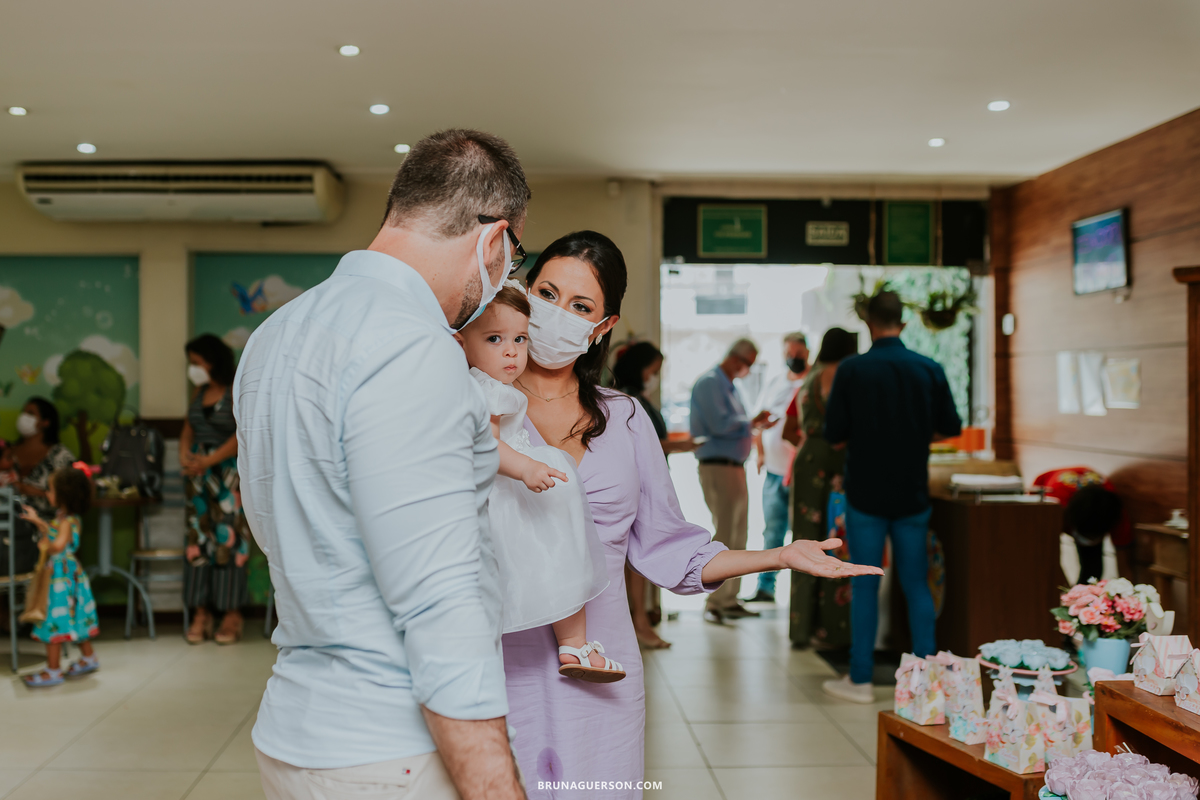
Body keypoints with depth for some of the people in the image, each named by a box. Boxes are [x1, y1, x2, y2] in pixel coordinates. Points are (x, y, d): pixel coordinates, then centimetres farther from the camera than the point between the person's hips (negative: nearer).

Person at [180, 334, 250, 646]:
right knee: (198, 537, 3)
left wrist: (208, 461, -17)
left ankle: (232, 614, 0)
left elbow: (242, 436, -15)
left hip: (228, 472, -6)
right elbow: (188, 430, 16)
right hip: (198, 473, 6)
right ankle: (201, 612, 7)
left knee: (228, 538, -6)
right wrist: (184, 456, -3)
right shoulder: (199, 392, 14)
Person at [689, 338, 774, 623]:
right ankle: (715, 604, -3)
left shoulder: (730, 386, 19)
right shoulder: (709, 382, -11)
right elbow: (719, 424, -20)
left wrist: (755, 424, 6)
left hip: (735, 466, 10)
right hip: (717, 467, -10)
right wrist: (752, 422, -9)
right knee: (724, 537, -8)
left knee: (738, 536, 12)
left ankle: (729, 599, 20)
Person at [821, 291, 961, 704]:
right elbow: (950, 428, 5)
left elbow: (834, 434, -8)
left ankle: (861, 679, 10)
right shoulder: (930, 369, -3)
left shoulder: (852, 370, -10)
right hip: (913, 493, 2)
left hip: (866, 494, -2)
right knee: (917, 584, 11)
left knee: (864, 585, 5)